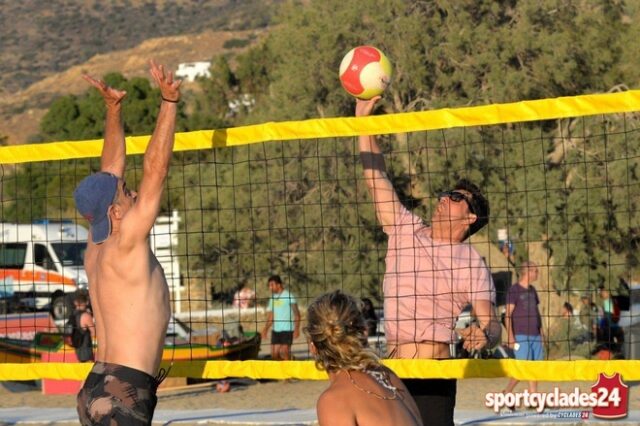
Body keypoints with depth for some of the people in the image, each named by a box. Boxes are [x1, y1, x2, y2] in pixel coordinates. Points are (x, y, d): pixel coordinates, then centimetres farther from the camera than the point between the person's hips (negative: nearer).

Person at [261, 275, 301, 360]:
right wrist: (266, 329, 7)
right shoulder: (272, 298, 13)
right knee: (274, 354, 3)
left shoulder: (288, 296, -5)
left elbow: (296, 314, -7)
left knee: (284, 353, -11)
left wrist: (296, 328, -17)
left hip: (287, 330, -6)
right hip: (276, 330, 6)